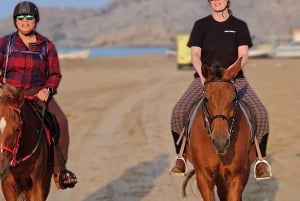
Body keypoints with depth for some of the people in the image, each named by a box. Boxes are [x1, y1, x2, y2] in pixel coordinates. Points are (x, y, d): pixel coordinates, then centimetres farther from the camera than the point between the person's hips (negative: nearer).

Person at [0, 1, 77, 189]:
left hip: (38, 94, 0)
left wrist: (47, 89, -11)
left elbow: (55, 74, 7)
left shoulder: (47, 45, 7)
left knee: (60, 122, -23)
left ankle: (59, 169, -15)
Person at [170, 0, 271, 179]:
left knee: (261, 113, -22)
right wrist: (202, 74, -21)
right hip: (204, 79, 0)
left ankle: (261, 160, -7)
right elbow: (195, 54, -1)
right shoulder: (201, 25, 6)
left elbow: (243, 55, -3)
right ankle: (181, 157, -7)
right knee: (178, 111, -24)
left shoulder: (240, 26, 5)